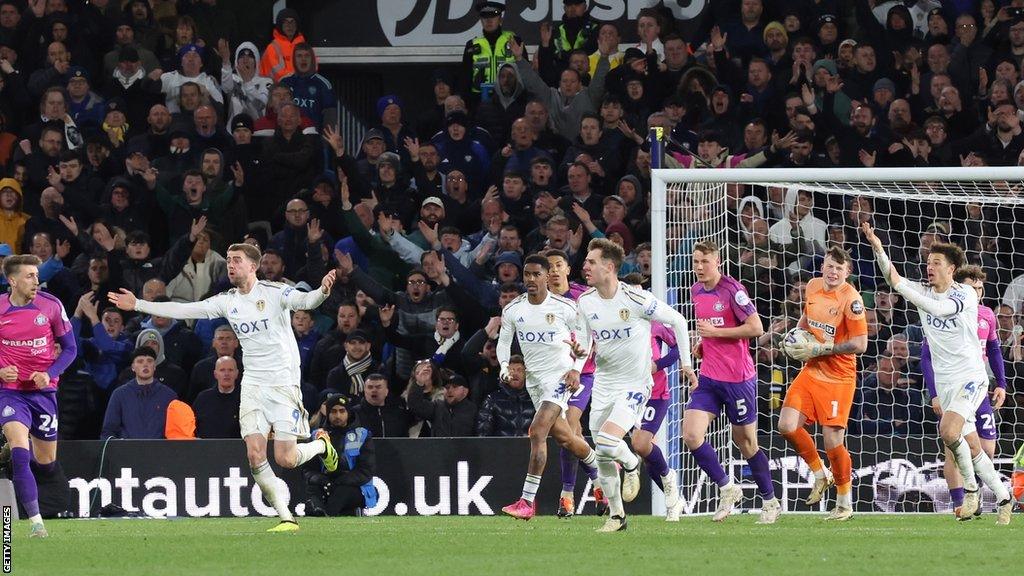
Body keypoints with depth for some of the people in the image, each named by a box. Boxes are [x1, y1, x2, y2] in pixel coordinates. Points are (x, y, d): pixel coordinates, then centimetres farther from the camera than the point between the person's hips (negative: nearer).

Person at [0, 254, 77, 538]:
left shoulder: (51, 305, -6)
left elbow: (69, 348, 3)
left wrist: (50, 374, -14)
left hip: (43, 391, 2)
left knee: (47, 465, 11)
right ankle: (35, 521, -19)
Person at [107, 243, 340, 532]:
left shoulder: (275, 293, -8)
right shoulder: (227, 301, 7)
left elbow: (305, 301, -25)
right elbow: (183, 310, 10)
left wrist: (322, 292, -48)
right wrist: (137, 305, 8)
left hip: (284, 383, -5)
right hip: (252, 385, 5)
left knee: (286, 459, -8)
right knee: (255, 455, -11)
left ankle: (321, 445, 26)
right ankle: (286, 517, 0)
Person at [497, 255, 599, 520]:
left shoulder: (564, 307, -11)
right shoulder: (512, 309, 0)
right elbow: (504, 340, 13)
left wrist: (576, 369, -10)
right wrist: (504, 366, -6)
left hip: (560, 376, -6)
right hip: (533, 378, 6)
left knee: (537, 432, -20)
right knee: (563, 436, 14)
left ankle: (527, 501, -21)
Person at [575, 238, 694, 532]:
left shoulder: (636, 300, -17)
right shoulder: (585, 303, -1)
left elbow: (677, 320, -4)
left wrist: (685, 362, -1)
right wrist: (579, 351, -14)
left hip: (635, 384, -6)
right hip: (603, 384, 6)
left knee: (606, 441, -24)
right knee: (602, 458, 4)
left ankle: (631, 465, 10)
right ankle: (616, 515, 20)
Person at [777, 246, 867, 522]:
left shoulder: (851, 299, -16)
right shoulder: (813, 287, 4)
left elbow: (860, 344, -18)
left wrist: (819, 349, -19)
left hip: (838, 377, -6)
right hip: (811, 371, 6)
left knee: (833, 441, -7)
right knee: (787, 426, -8)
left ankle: (845, 501, 12)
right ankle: (820, 475, 16)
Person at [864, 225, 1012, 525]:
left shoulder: (966, 294, -9)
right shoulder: (924, 293, 7)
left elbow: (939, 308, -27)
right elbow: (891, 277, -5)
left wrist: (900, 285, -27)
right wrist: (877, 247, -22)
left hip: (970, 377, -6)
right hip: (944, 382, 6)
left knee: (948, 430, -26)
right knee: (971, 445, 4)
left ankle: (971, 488, -10)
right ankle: (1002, 499, 14)